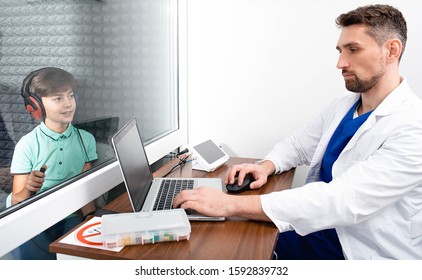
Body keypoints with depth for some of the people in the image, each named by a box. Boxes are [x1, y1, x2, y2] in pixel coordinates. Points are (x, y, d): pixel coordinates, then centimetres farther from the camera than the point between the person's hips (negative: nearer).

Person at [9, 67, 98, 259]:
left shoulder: (86, 139, 4)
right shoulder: (27, 145, -4)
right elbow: (16, 202, -1)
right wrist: (28, 190, -23)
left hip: (72, 218, 1)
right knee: (26, 248, -28)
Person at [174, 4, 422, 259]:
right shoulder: (343, 105, 4)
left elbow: (340, 201, -32)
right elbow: (297, 144, 15)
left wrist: (231, 204, -36)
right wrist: (266, 167, -8)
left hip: (361, 252, -6)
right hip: (314, 232, 6)